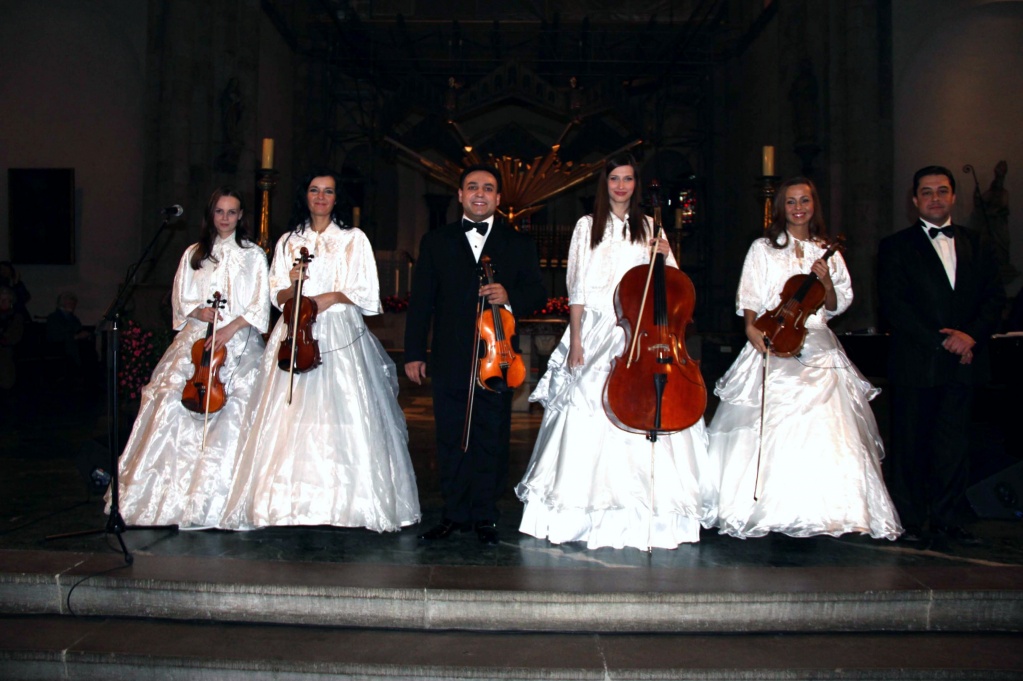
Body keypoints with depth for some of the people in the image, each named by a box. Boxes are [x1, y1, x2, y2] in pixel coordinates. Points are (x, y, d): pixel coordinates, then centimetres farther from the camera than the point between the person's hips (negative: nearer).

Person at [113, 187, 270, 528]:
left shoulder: (253, 255, 9)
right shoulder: (194, 254, 17)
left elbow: (260, 304, 2)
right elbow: (180, 299, 15)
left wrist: (231, 327, -11)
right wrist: (198, 312, -6)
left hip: (238, 343, -2)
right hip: (196, 339, 3)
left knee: (231, 412, -13)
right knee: (172, 399, -11)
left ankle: (211, 497, -4)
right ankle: (173, 491, -2)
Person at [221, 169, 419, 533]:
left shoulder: (354, 239, 11)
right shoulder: (289, 242, 16)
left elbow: (367, 293, 5)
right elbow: (278, 297, 13)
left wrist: (332, 297, -9)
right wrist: (293, 285, -8)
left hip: (342, 337, -2)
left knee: (346, 417, -10)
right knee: (292, 417, -6)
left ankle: (346, 501, -6)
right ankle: (293, 501, -3)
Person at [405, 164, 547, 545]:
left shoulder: (519, 244, 11)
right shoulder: (435, 242, 13)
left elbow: (538, 294, 5)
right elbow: (421, 301, 9)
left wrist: (509, 296, -17)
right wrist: (414, 352, 2)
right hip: (449, 360, 1)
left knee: (492, 440, 4)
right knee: (451, 439, 6)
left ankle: (485, 517, 16)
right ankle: (455, 515, 18)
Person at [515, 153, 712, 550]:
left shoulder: (649, 228, 13)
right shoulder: (588, 226, 10)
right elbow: (577, 288, 5)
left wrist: (664, 256, -9)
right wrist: (575, 340, -3)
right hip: (595, 332, -1)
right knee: (586, 417, -8)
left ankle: (640, 511, 4)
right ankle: (585, 507, 6)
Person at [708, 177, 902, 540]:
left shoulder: (827, 251, 15)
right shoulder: (763, 249, 9)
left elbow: (838, 305, 14)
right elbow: (748, 298, 4)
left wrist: (827, 282, -5)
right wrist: (752, 328, -13)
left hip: (818, 348, 2)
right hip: (772, 344, -2)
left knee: (824, 425, -8)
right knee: (769, 425, -9)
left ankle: (821, 508, -1)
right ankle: (769, 508, -2)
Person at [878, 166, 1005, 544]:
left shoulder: (975, 246, 16)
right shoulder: (896, 247, 3)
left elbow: (995, 297, 9)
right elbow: (893, 305, -6)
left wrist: (971, 334, -9)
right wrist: (939, 341, -12)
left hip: (964, 362, 3)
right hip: (915, 363, -3)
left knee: (954, 441, 6)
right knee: (910, 442, 2)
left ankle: (948, 517, 16)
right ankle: (911, 519, 12)